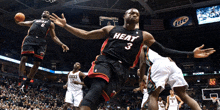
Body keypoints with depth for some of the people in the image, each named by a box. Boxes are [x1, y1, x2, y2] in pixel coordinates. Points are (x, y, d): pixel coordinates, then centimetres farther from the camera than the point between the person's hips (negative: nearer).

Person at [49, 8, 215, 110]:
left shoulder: (144, 35, 19)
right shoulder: (110, 29, 18)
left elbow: (163, 51, 17)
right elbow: (85, 35, 20)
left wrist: (191, 54, 9)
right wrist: (65, 25, 13)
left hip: (122, 69, 1)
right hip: (105, 61, 0)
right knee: (96, 88, -32)